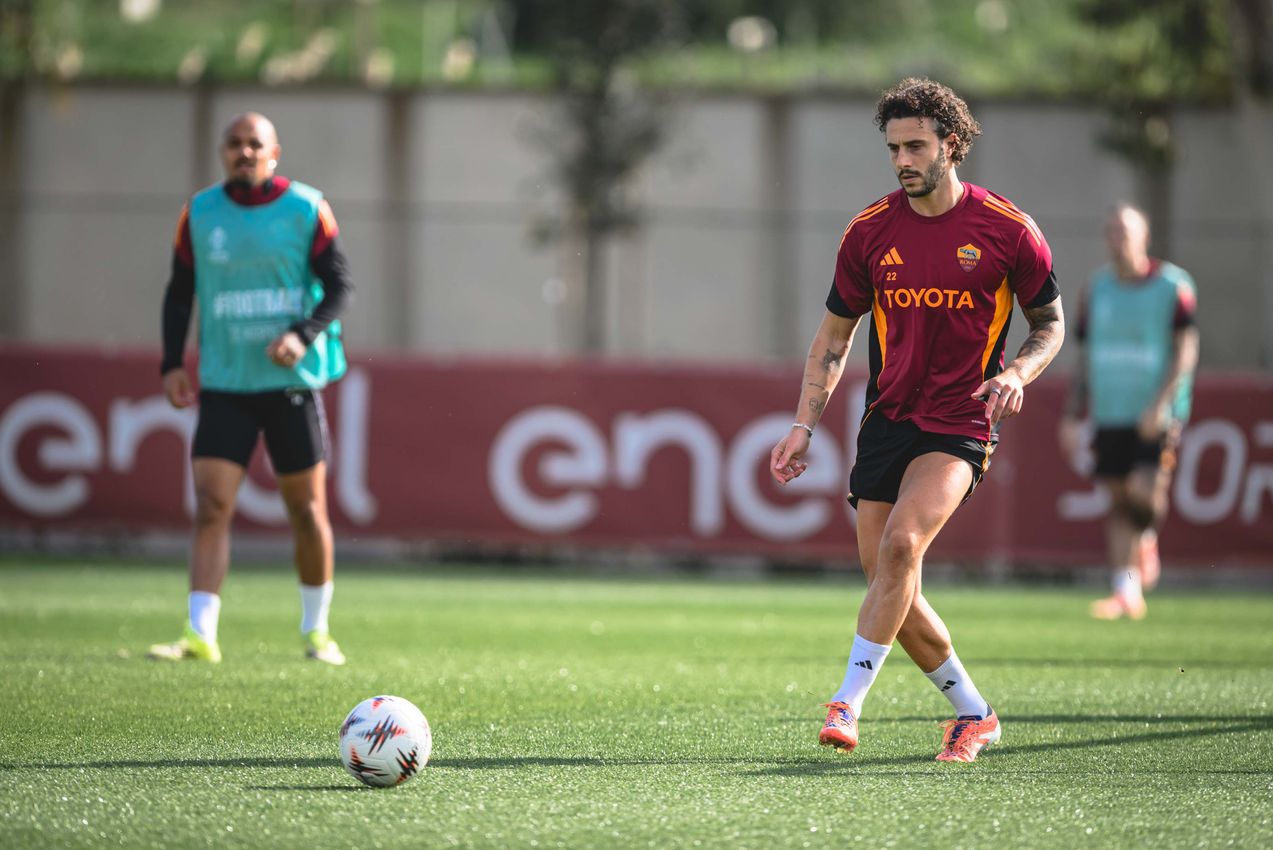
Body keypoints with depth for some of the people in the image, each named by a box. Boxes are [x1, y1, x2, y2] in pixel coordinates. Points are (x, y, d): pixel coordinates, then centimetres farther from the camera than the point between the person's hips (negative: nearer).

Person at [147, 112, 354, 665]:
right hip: (223, 385, 1)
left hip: (292, 379, -1)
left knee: (307, 509, 5)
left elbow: (340, 285, -2)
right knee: (211, 507, -10)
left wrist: (305, 334, -19)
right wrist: (172, 363, 0)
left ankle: (317, 631, 20)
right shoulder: (200, 213, 5)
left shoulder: (307, 210, -2)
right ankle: (200, 636, -13)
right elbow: (180, 292, 11)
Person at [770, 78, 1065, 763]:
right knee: (887, 578, 3)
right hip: (886, 419, 5)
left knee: (901, 542, -27)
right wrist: (803, 425, 4)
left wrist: (1018, 373, -15)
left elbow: (1050, 323, 6)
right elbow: (835, 334, 12)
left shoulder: (1008, 230, -6)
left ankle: (847, 703, -25)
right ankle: (973, 713, 21)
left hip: (960, 425, -5)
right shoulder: (870, 232, 2)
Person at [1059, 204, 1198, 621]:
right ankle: (1127, 590, 9)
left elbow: (1186, 351, -6)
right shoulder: (1098, 289, 10)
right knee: (1118, 500, 2)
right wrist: (1073, 415, 9)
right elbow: (1085, 357, 15)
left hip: (1157, 414, -4)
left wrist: (1161, 402, -17)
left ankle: (1146, 540, 9)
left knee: (1143, 489, -19)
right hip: (1110, 413, 4)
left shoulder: (1173, 285, -3)